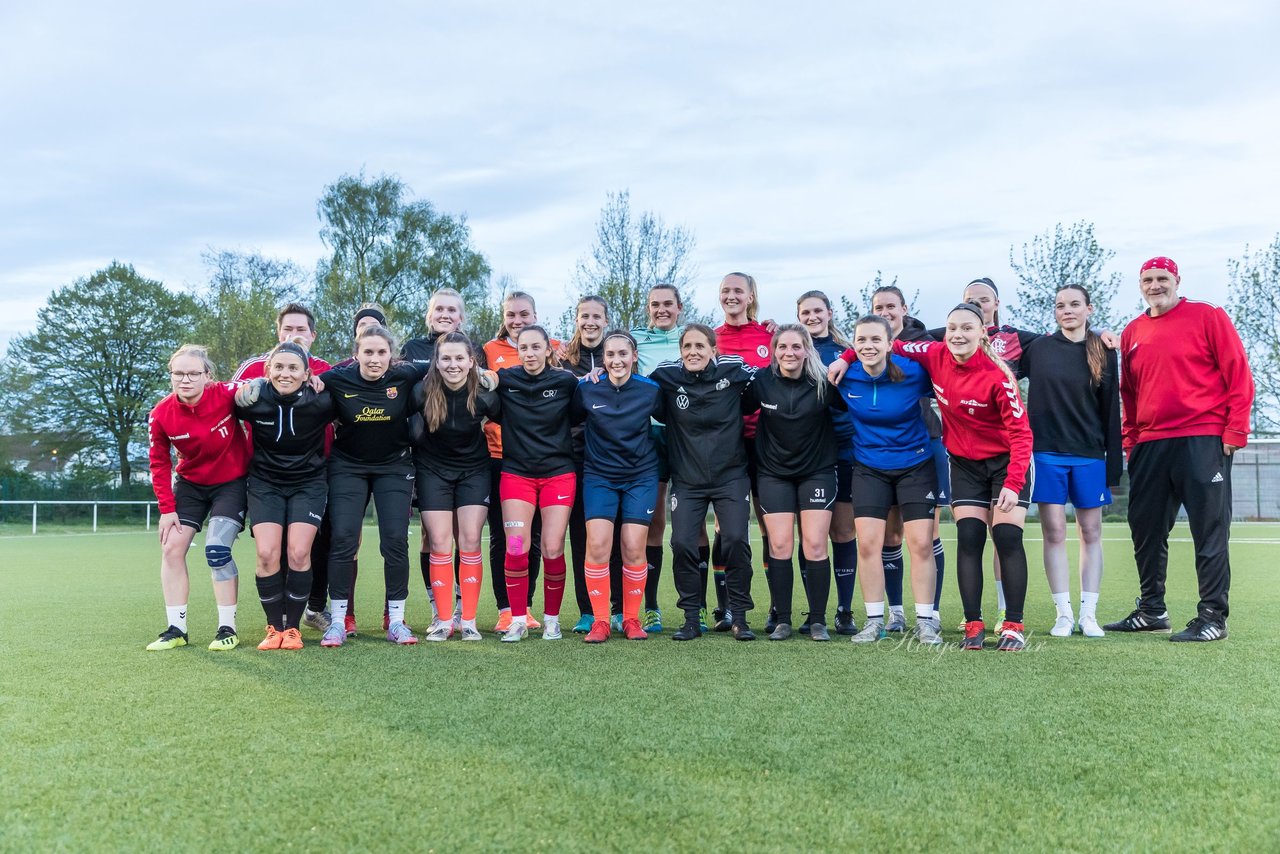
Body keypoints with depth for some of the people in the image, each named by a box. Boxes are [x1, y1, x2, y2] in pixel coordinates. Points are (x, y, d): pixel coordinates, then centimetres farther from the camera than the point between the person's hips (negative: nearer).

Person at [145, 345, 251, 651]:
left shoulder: (228, 394, -25)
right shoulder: (161, 415, -14)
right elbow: (160, 463, -2)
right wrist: (167, 508, -5)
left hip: (231, 482, -4)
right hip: (190, 484, 4)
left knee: (217, 550, -16)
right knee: (171, 548, 0)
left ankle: (227, 629, -2)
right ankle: (176, 629, 11)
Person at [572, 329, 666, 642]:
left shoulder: (650, 390, -6)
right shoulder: (586, 389, -7)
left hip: (641, 476, 0)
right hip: (599, 475, 0)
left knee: (633, 548, -5)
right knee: (598, 545, -12)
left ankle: (632, 619, 12)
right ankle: (599, 620, 1)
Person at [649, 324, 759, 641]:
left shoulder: (733, 369, -6)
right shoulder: (666, 375, -4)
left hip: (731, 475, -1)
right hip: (687, 480, 1)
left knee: (736, 540, -11)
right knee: (682, 543, -8)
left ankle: (739, 617, 6)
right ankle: (692, 619, 8)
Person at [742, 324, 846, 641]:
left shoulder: (823, 382, -11)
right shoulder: (761, 381, -9)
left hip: (817, 470, -1)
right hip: (773, 472, 1)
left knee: (815, 545, -5)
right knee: (780, 545, -3)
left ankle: (818, 621, 7)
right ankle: (782, 621, 8)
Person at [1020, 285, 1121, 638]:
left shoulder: (1104, 353, 4)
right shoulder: (1037, 348, 3)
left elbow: (1111, 410, 4)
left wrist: (1114, 462, 1)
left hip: (1090, 456, 1)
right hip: (1046, 453, -1)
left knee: (1091, 533, 5)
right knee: (1054, 533, -1)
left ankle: (1088, 613, 11)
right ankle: (1063, 613, 7)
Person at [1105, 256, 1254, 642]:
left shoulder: (1208, 317, 1)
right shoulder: (1132, 333, 14)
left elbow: (1239, 375, -3)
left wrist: (1235, 429, -9)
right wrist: (1129, 440, 12)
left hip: (1203, 440, -5)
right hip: (1149, 446, 6)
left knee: (1210, 530, -2)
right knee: (1145, 529, 10)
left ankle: (1213, 617, 5)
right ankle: (1151, 610, 22)